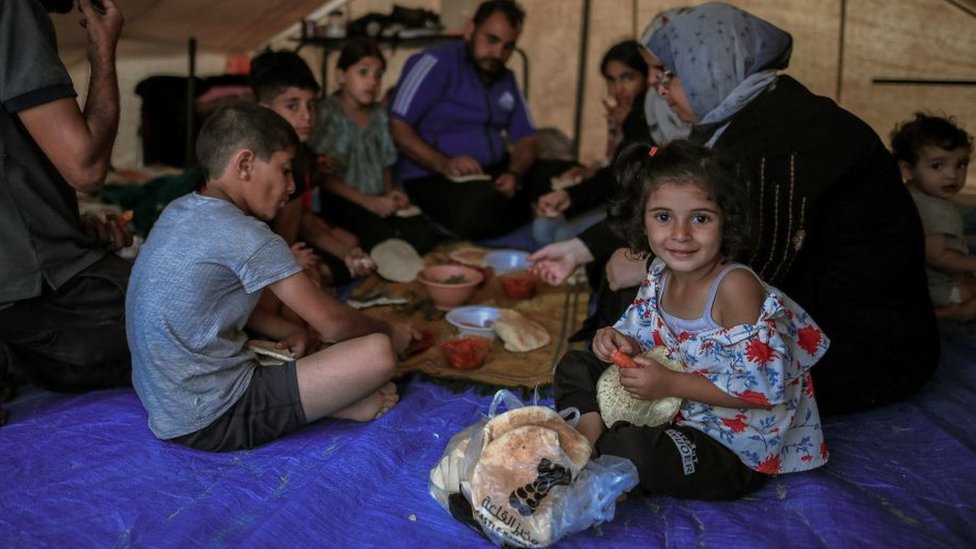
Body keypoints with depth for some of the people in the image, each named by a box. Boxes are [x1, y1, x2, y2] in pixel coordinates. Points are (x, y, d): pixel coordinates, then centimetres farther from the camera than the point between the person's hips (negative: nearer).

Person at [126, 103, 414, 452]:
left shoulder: (179, 211, 7)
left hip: (161, 404, 10)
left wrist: (284, 331, 6)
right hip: (214, 424, -10)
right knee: (378, 352, -18)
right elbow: (332, 323, -13)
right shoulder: (246, 237, -19)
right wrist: (389, 331, 6)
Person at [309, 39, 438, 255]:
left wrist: (390, 193, 1)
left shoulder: (378, 114, 16)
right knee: (383, 237, -31)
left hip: (379, 201, 6)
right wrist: (368, 202, -16)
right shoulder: (329, 114, -6)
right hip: (342, 203, -6)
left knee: (423, 235, -19)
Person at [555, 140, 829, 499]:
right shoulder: (660, 276, -2)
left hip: (734, 452, -8)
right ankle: (593, 439, -10)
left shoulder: (735, 286, -26)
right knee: (575, 366, 11)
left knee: (640, 451, -36)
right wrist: (622, 341, -10)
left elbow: (760, 387, -27)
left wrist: (670, 384, -27)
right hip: (671, 412, 8)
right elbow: (647, 338, 14)